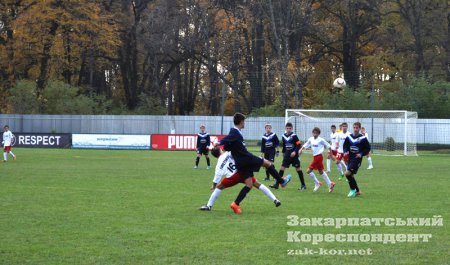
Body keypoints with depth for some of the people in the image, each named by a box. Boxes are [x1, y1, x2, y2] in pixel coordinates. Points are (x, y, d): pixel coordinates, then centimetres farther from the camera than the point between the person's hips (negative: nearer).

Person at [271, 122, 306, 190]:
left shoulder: (294, 136, -12)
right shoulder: (284, 136, 5)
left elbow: (299, 145, -14)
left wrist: (295, 151, -26)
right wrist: (283, 152, 23)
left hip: (294, 155, -5)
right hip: (287, 155, 5)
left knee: (298, 169, 1)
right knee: (282, 168, -3)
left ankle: (303, 185, 11)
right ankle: (277, 184, -3)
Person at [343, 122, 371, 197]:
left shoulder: (363, 138, -8)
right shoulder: (349, 137, 4)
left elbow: (368, 148, -2)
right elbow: (345, 146, 15)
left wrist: (361, 154, -14)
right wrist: (346, 151, -5)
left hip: (357, 159, -6)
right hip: (350, 158, 6)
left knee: (347, 173, -18)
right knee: (351, 175, 10)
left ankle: (353, 189, -3)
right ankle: (357, 191, 25)